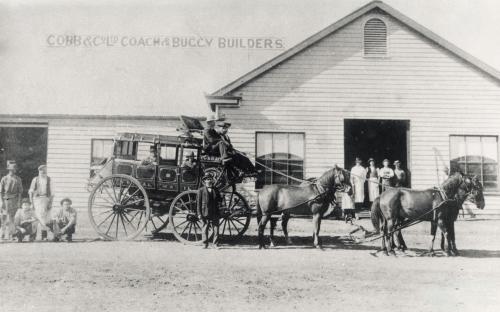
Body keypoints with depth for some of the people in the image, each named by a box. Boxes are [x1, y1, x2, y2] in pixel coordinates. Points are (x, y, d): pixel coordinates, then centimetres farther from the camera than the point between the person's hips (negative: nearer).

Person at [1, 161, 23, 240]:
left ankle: (10, 235, 7)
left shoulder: (18, 179, 5)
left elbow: (20, 191, 3)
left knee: (11, 217, 1)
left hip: (14, 200, 1)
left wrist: (19, 202, -6)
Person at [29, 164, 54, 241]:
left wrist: (50, 202, -4)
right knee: (40, 216, -11)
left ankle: (44, 236, 5)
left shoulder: (49, 180, 6)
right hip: (37, 199, 0)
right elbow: (31, 192, 10)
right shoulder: (35, 179, 7)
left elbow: (52, 192, 6)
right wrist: (31, 203, 3)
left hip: (46, 199, 0)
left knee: (46, 218, -3)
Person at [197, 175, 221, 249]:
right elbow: (198, 202, -1)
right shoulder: (201, 190, 1)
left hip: (215, 213, 3)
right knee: (205, 228, 3)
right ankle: (205, 244, 13)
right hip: (205, 214, -3)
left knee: (216, 228, 1)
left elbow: (219, 199, 18)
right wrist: (199, 213, -7)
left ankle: (216, 244, 9)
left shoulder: (215, 190, 11)